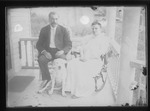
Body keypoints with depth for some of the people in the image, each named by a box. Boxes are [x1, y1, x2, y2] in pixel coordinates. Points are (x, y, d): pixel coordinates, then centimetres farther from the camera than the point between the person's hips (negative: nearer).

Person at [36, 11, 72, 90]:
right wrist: (44, 52, -14)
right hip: (48, 51, 2)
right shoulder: (44, 30, 8)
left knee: (62, 60, -34)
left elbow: (69, 45, 2)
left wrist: (62, 51, -18)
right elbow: (39, 45, 7)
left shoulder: (63, 30, 4)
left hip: (59, 51, -1)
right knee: (41, 59, -30)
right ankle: (46, 79, -11)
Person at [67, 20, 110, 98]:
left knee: (80, 68, -32)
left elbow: (101, 52, -13)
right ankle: (74, 88, -18)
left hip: (95, 61, -7)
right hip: (86, 59, 7)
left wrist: (88, 57, -18)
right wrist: (82, 56, -2)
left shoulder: (104, 39, 1)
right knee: (71, 64, -20)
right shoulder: (91, 38, 26)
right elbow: (83, 48, 21)